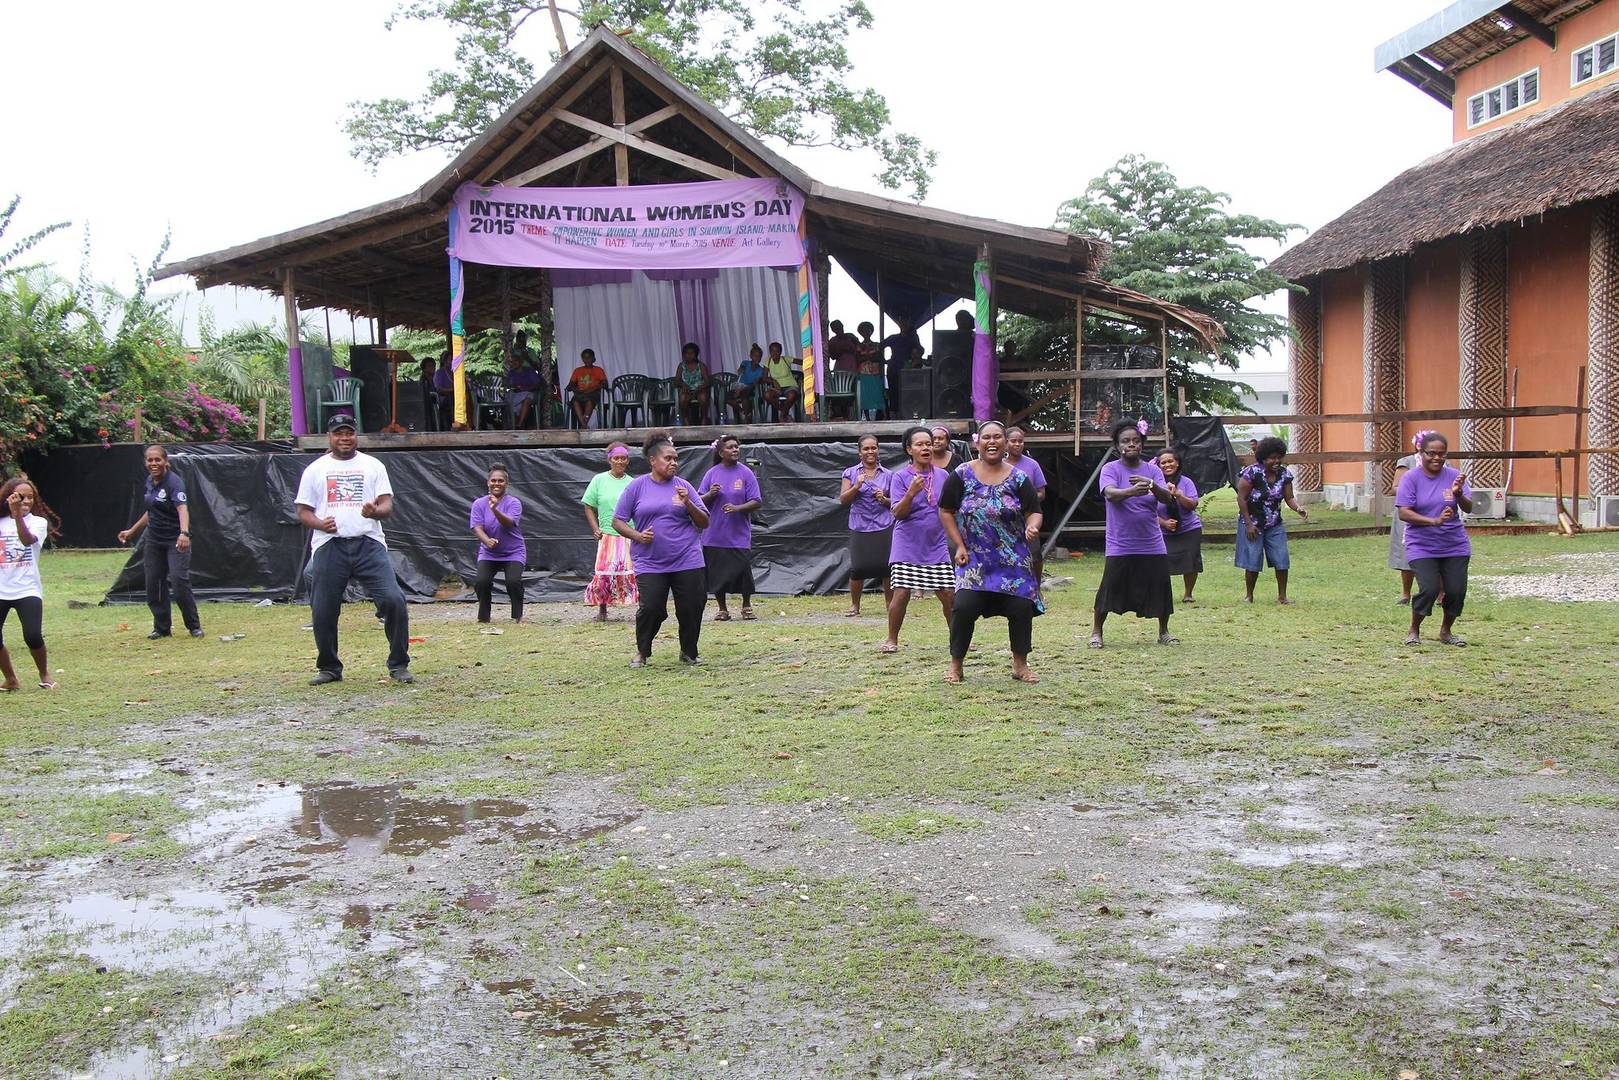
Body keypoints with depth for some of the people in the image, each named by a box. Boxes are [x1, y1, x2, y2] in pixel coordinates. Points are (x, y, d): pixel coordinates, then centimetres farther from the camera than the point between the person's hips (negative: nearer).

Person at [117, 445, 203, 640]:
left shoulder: (173, 482, -17)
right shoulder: (150, 481, 7)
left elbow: (182, 509, -32)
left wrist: (184, 533, -49)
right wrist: (132, 531, 27)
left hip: (175, 541, -8)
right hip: (154, 540, 8)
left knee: (179, 581, -16)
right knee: (153, 584, 7)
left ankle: (194, 626, -1)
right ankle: (162, 627, 20)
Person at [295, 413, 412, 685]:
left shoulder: (373, 465, 11)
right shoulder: (315, 469, 12)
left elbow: (387, 505, 4)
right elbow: (303, 511, 10)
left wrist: (375, 511, -19)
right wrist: (320, 524, -12)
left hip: (369, 543, -1)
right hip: (329, 547, 1)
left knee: (393, 599, -14)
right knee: (323, 611, 2)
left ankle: (398, 665, -2)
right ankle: (329, 668, 22)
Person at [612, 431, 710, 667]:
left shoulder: (683, 486, 7)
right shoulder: (637, 486, 3)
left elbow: (704, 522, 8)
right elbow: (618, 520, 6)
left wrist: (688, 504, -9)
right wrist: (637, 536, -11)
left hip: (687, 560, 2)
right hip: (649, 563, -2)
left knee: (691, 608, 0)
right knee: (651, 608, -11)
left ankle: (689, 653, 23)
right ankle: (642, 652, 14)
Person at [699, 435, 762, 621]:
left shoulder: (746, 473, 0)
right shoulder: (712, 473, 5)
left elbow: (756, 502, -3)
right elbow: (699, 501, 8)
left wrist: (737, 508, -19)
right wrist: (710, 494, -13)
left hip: (739, 535, -2)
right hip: (714, 535, 2)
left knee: (743, 571, -4)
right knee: (717, 573, 6)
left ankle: (747, 606, 17)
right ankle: (722, 609, 21)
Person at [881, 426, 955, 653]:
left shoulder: (943, 475, 8)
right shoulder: (900, 477, -4)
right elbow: (898, 512, -11)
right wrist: (911, 493, -27)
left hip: (937, 545, 3)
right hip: (908, 546, -3)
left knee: (949, 594, 1)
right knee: (901, 593, -8)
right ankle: (892, 640, 6)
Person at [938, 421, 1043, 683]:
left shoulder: (1018, 478, 2)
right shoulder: (962, 475, 0)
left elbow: (1034, 511, 2)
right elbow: (945, 511, 5)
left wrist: (1032, 526, -23)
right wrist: (959, 546, -2)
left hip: (1014, 559, 2)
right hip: (974, 558, -1)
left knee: (1022, 607, -4)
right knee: (964, 606, -14)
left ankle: (1020, 665, 15)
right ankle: (955, 665, 3)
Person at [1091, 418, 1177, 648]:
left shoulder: (1152, 470, 5)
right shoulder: (1110, 469, -4)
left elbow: (1167, 498, -8)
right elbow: (1110, 493, -22)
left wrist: (1152, 486, -30)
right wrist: (1132, 491, -43)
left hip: (1152, 545, 3)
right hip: (1120, 546, -3)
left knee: (1160, 587, 6)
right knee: (1110, 588, -3)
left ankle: (1164, 631, 24)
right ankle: (1096, 631, 14)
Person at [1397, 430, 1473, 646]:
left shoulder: (1453, 476, 0)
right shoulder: (1410, 478, -6)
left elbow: (1468, 508, -6)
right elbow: (1403, 513, -13)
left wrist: (1458, 494, -27)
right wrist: (1434, 521, -25)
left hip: (1455, 546, 3)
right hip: (1422, 546, -3)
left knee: (1456, 590, -2)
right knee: (1429, 589, -15)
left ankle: (1446, 632, 25)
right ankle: (1414, 631, 10)